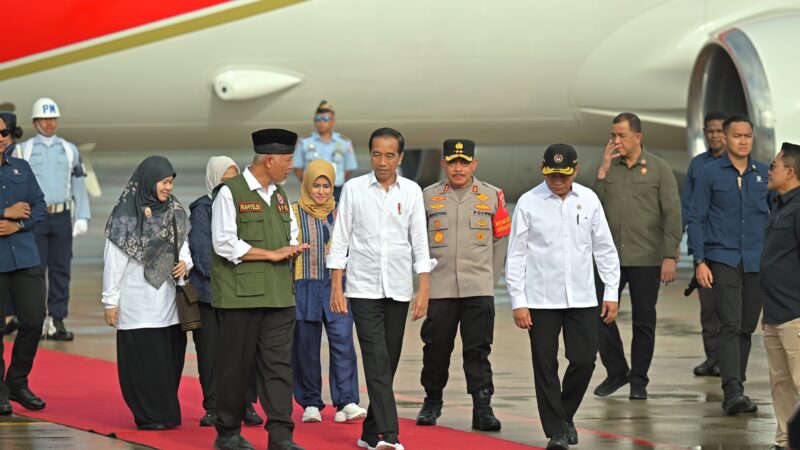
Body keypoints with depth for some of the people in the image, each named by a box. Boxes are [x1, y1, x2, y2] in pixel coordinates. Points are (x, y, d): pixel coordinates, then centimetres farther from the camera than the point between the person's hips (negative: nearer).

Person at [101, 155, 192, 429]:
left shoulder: (175, 212, 10)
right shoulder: (126, 215, -7)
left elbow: (183, 246, 20)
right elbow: (113, 261, -6)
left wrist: (184, 263, -4)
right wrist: (110, 302, -7)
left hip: (169, 300, 5)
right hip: (139, 301, -5)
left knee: (171, 354, 4)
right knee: (144, 359, -4)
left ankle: (166, 413, 13)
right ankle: (149, 415, 3)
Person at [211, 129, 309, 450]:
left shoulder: (280, 195, 16)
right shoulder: (230, 193, -7)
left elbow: (291, 236, 25)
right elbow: (225, 244, -14)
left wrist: (291, 250, 0)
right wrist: (272, 254, -12)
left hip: (279, 294, 6)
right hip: (241, 295, -6)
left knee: (279, 363, 0)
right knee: (236, 365, 1)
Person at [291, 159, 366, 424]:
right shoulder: (294, 213, 5)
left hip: (336, 286, 1)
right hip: (304, 288, -1)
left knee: (343, 342, -10)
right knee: (306, 347, 2)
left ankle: (346, 403, -13)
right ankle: (310, 404, 11)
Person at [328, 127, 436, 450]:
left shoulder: (411, 192, 4)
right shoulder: (354, 189, 0)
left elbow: (420, 243, 6)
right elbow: (340, 240, 2)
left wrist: (424, 290, 0)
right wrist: (336, 288, -4)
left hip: (398, 289, 3)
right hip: (363, 288, -3)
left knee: (388, 364, 7)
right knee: (377, 361, -12)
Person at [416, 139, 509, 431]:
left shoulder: (492, 196, 5)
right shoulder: (428, 197, 4)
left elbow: (501, 239, 12)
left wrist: (489, 278, 10)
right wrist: (426, 274, 10)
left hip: (479, 290, -1)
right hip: (439, 290, 1)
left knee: (478, 350, -4)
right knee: (436, 349, 6)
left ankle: (482, 408, -2)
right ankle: (432, 402, 24)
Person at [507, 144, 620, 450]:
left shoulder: (588, 200, 3)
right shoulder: (529, 203, -5)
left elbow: (604, 248, 9)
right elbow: (516, 255, -2)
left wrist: (611, 292, 6)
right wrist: (518, 301, -5)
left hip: (582, 298, 2)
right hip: (541, 300, -2)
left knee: (584, 360, -1)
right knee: (545, 365, 0)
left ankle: (565, 415, 23)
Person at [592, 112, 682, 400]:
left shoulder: (659, 169, -1)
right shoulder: (608, 167, 8)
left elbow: (672, 215, -4)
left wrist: (670, 257, -11)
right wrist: (603, 171, -6)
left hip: (646, 258, -3)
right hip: (611, 256, 3)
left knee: (643, 320, 3)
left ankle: (639, 381, 14)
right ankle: (616, 371, 17)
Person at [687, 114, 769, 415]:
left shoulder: (764, 174, 9)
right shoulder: (710, 174, 0)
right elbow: (696, 218, 0)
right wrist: (699, 261, -8)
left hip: (757, 263, 4)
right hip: (722, 260, -4)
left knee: (747, 328, 7)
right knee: (730, 325, -14)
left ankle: (735, 391, 17)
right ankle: (732, 392, -21)